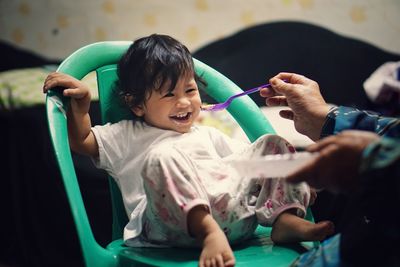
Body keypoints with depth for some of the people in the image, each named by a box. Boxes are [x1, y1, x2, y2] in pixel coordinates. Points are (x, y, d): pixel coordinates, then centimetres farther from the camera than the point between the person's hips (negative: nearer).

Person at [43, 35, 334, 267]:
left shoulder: (208, 135, 35)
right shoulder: (129, 137, 24)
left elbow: (245, 159, 32)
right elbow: (81, 141, 16)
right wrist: (80, 102, 2)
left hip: (238, 207, 5)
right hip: (177, 222, -5)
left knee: (272, 144, 4)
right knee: (163, 157, -32)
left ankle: (285, 217, -20)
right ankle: (209, 233, -48)